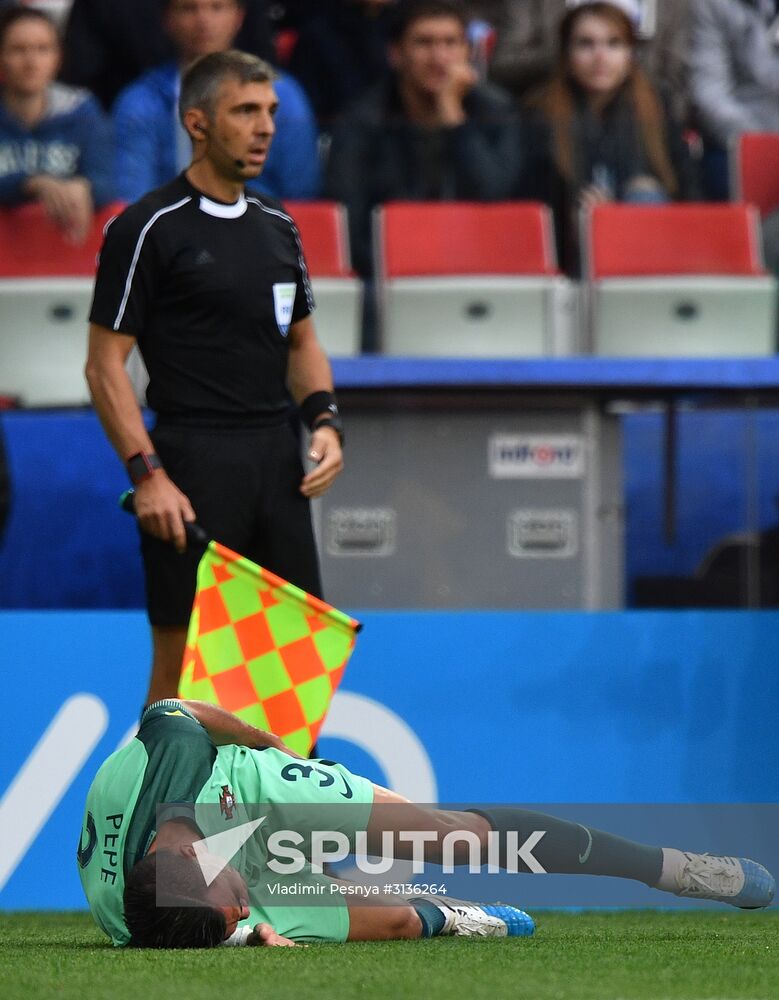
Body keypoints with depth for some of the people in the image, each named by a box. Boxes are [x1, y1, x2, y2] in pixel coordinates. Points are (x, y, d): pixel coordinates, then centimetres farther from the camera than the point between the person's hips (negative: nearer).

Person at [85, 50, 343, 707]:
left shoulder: (278, 227, 13)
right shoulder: (149, 229, -7)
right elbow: (105, 362, -9)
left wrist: (325, 420, 3)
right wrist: (147, 474, -17)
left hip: (278, 464, 7)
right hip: (194, 465, -6)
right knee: (183, 658, -4)